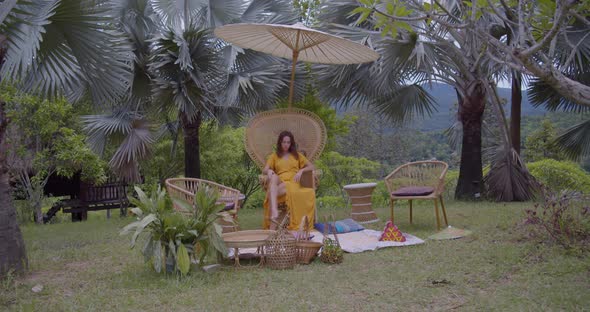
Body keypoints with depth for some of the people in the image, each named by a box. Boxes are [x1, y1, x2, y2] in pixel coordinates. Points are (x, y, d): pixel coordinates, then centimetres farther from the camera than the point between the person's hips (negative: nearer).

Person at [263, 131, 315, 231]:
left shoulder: (297, 155, 26)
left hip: (293, 183, 0)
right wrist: (269, 171, -13)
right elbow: (264, 170, 11)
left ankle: (272, 226, -46)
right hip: (279, 183, 0)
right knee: (273, 176, -38)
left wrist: (301, 171, -2)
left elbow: (311, 167, 18)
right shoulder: (274, 156, 25)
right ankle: (274, 212, -57)